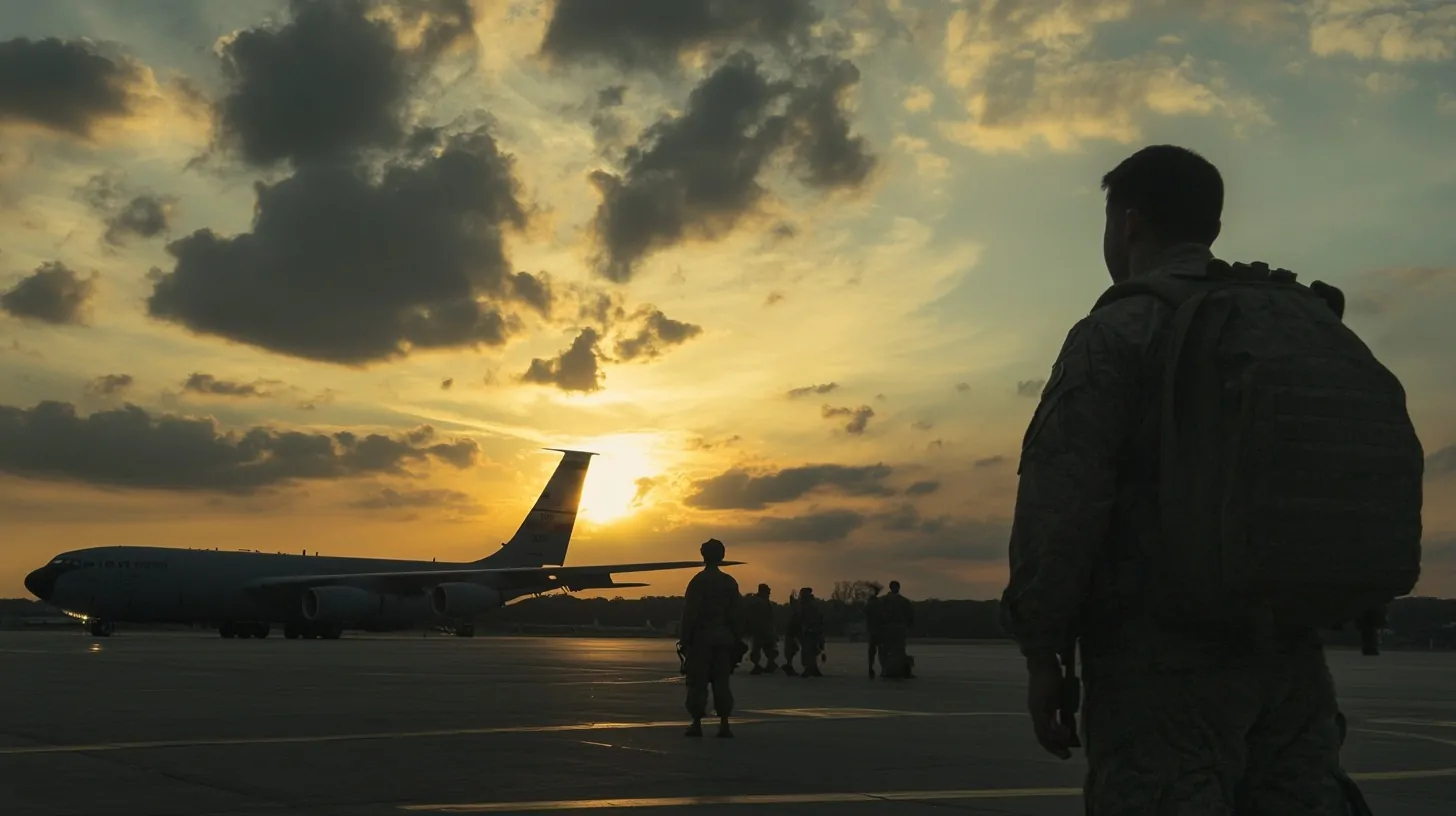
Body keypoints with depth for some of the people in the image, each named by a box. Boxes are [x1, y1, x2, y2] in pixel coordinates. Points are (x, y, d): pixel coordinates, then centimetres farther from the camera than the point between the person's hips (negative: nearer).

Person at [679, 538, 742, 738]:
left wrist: (685, 640, -6)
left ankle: (697, 724, 0)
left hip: (701, 636, -4)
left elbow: (690, 614, -10)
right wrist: (735, 642, 14)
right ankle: (724, 724, 3)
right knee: (721, 681, 7)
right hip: (723, 637, 4)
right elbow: (735, 615, 9)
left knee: (697, 682, 0)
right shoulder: (730, 582, 7)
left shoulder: (698, 581, -7)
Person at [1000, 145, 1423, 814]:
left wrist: (1042, 653, -8)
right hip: (1289, 661, 7)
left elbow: (1059, 505, -14)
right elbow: (1361, 491, 14)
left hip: (1159, 662, -6)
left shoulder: (1117, 334, -7)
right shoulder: (1311, 323, 14)